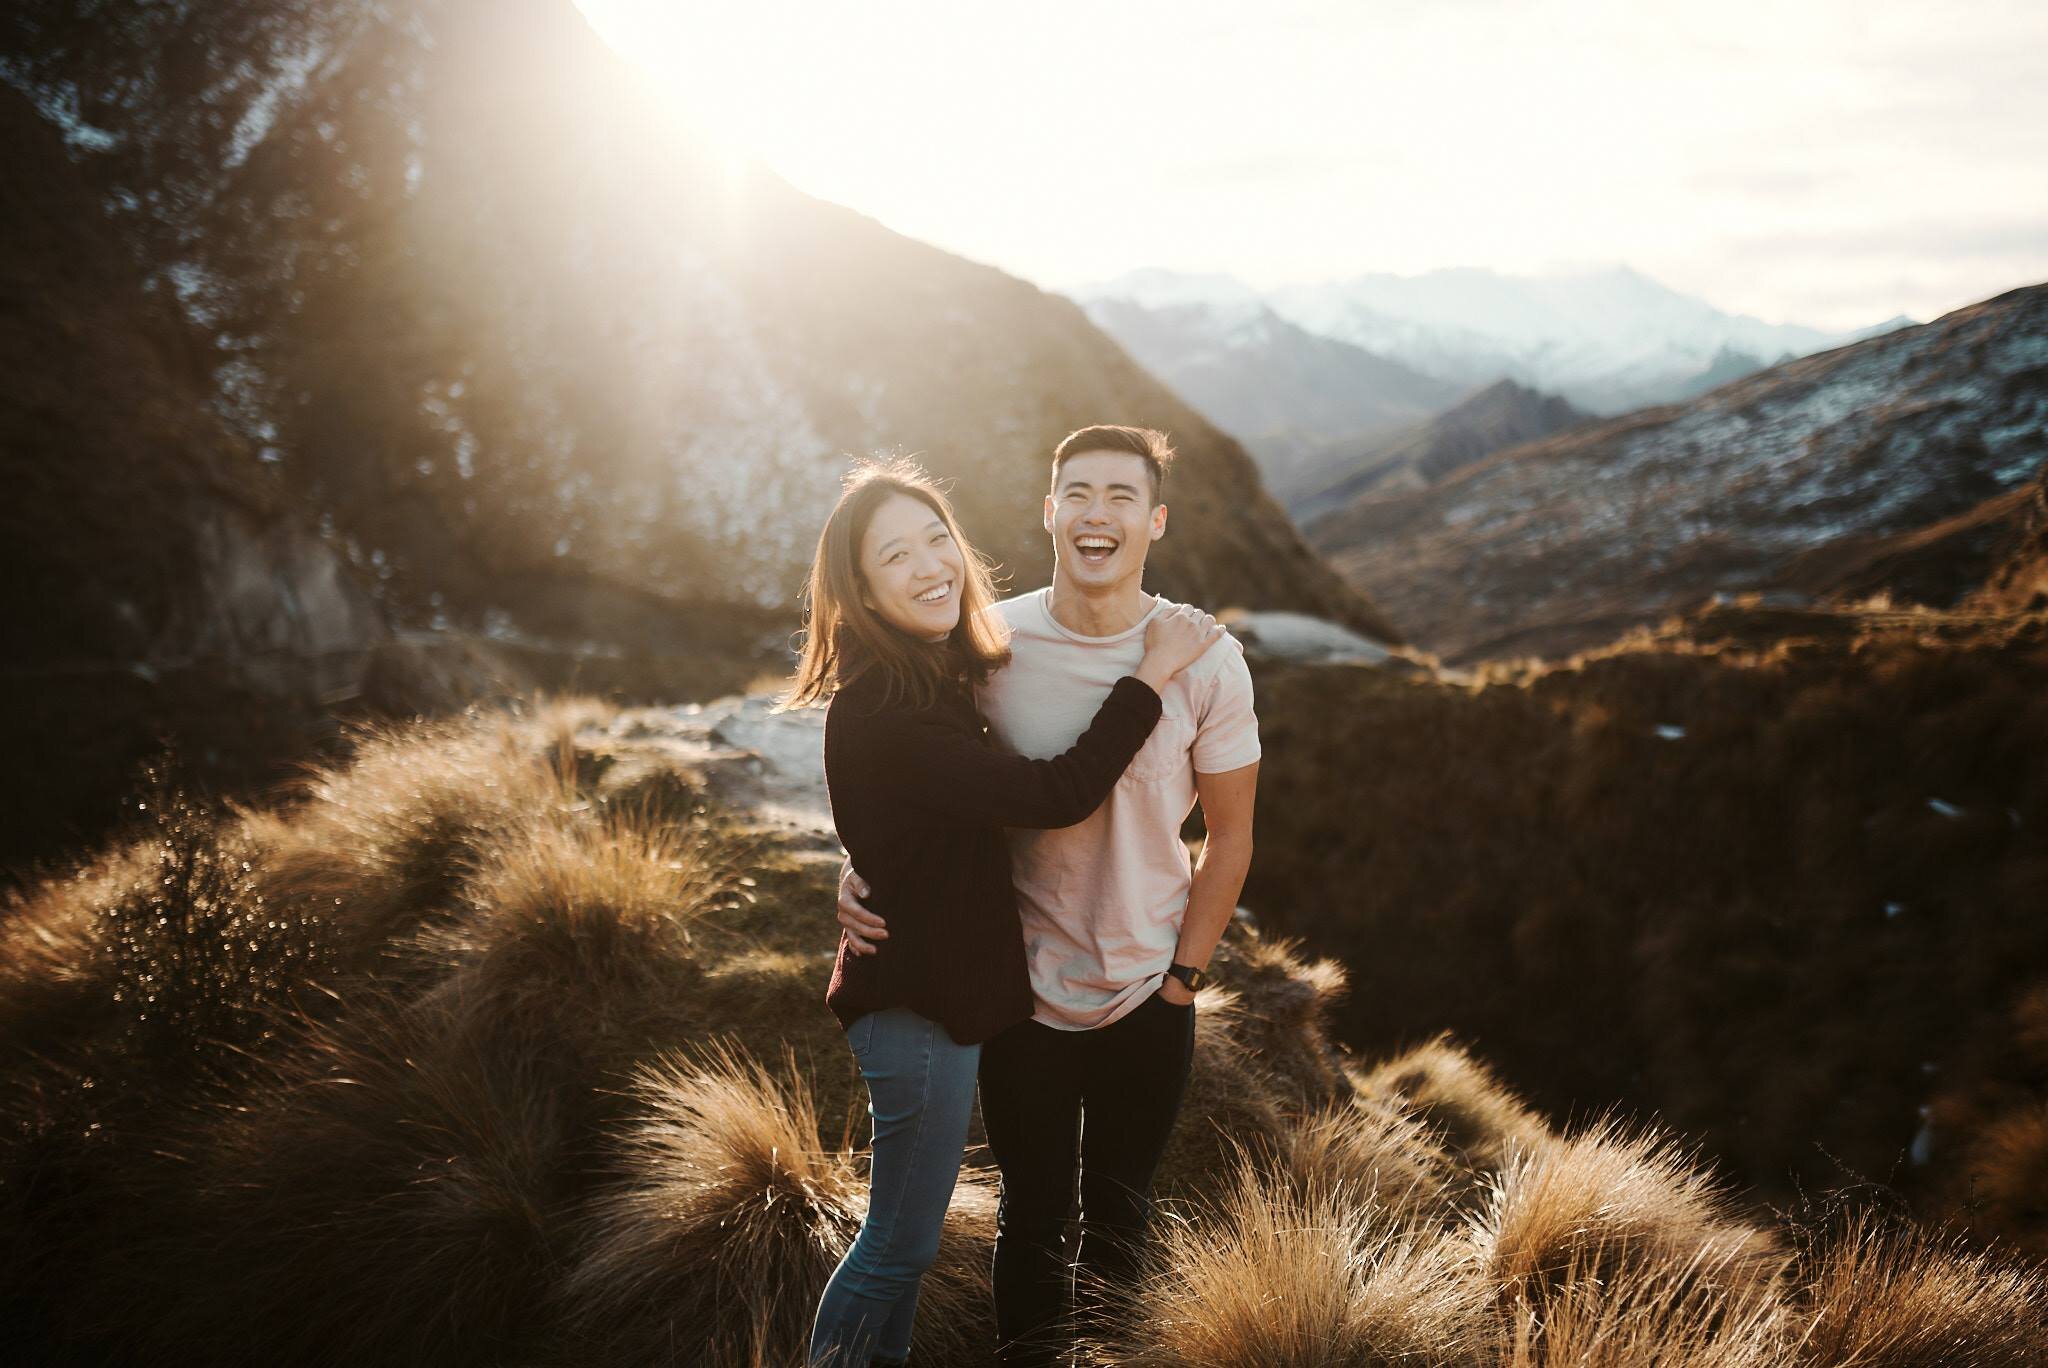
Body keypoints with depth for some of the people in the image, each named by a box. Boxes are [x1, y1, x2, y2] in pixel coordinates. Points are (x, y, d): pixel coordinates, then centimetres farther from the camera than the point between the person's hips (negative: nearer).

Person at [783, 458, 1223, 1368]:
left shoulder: (935, 677, 4)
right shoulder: (877, 711, -27)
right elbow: (1055, 795, -29)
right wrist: (1153, 671, -22)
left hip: (944, 986, 10)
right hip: (915, 1007, -10)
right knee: (899, 1244, 5)